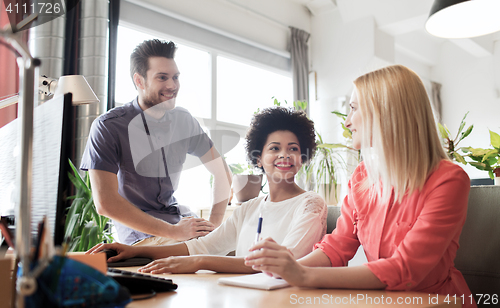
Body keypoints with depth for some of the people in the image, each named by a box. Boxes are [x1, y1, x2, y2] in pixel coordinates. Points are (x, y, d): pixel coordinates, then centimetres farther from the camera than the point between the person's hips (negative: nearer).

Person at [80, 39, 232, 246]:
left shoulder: (184, 120, 2)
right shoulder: (108, 127, -13)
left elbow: (222, 173, 7)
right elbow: (105, 203, -19)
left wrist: (213, 224, -8)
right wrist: (173, 232, -22)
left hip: (176, 215, 6)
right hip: (138, 228, -5)